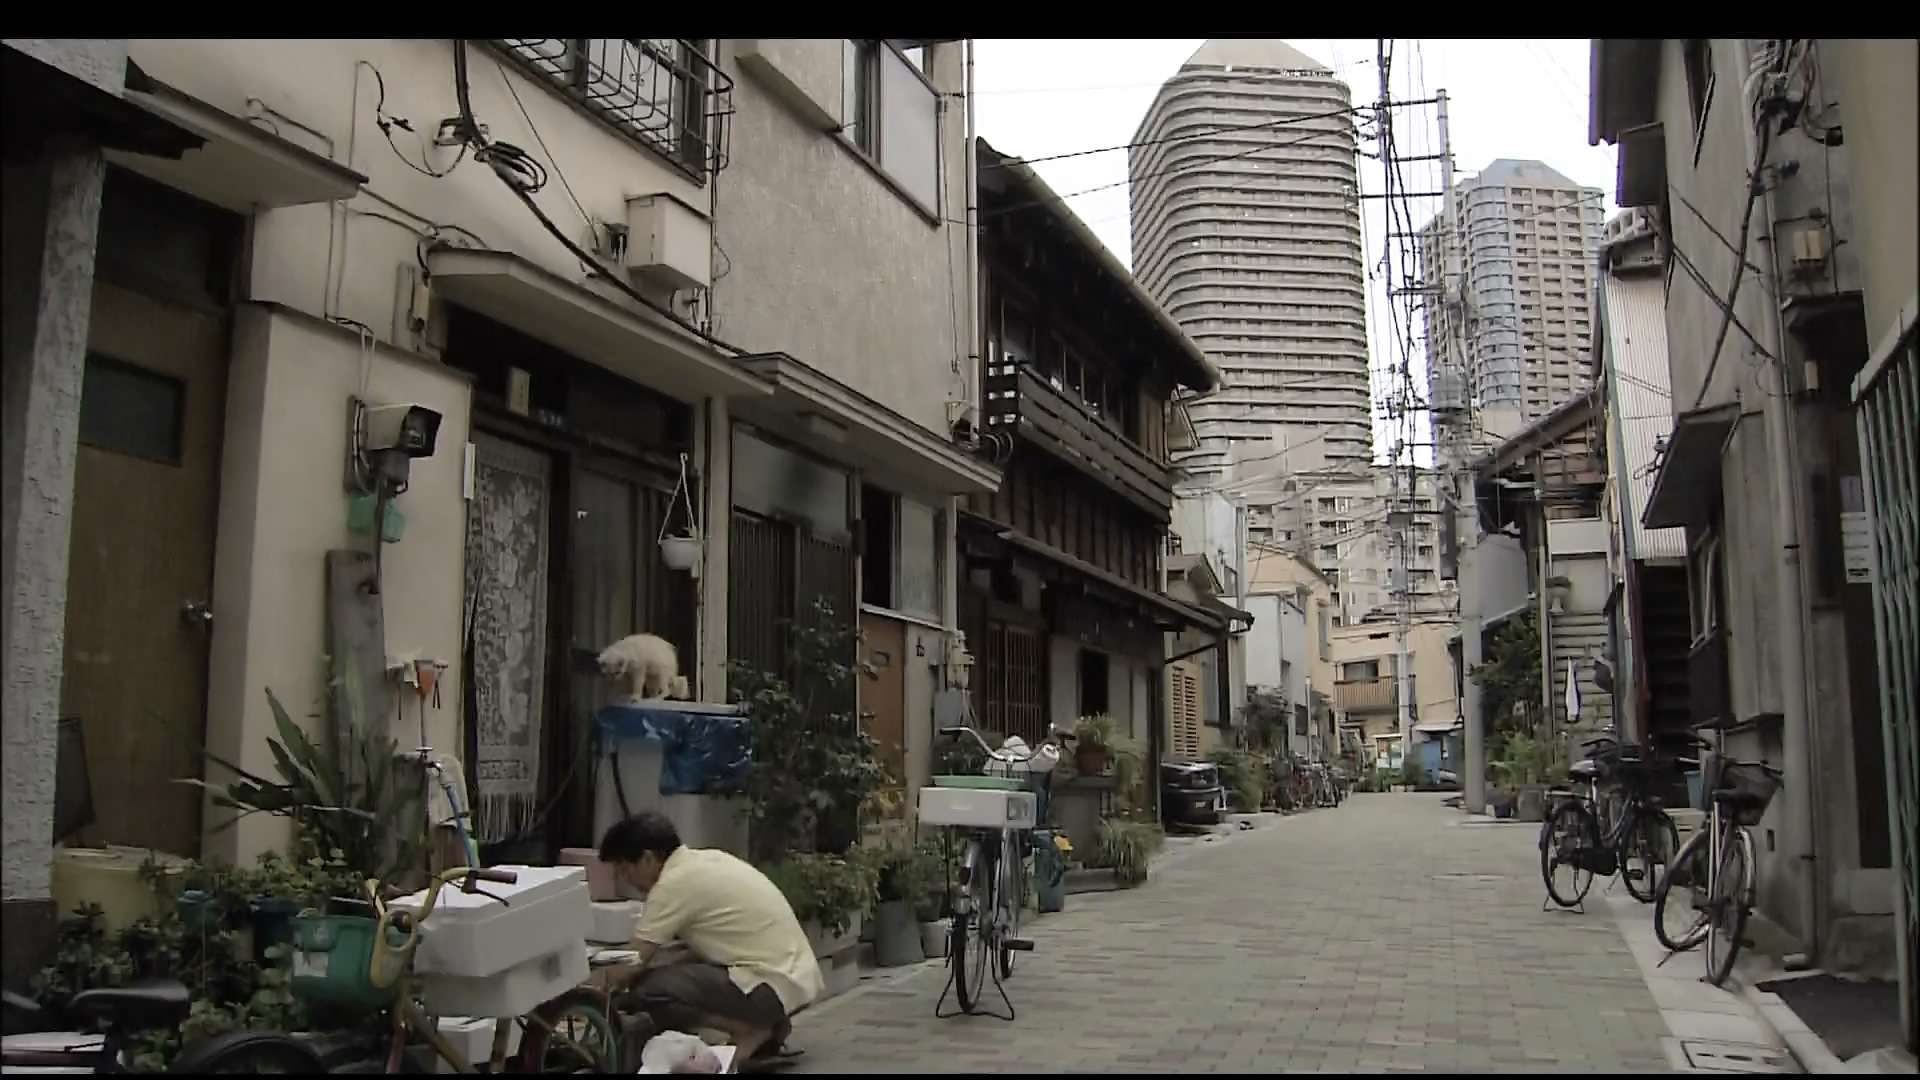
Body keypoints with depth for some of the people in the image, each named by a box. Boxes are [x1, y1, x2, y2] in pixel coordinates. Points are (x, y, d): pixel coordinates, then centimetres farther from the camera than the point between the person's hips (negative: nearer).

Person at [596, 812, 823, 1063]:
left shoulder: (675, 883, -12)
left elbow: (632, 963, -8)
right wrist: (665, 965, 15)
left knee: (648, 991, -15)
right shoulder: (705, 861, 14)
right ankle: (765, 1024, 11)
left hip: (775, 985, -10)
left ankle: (750, 1030, -6)